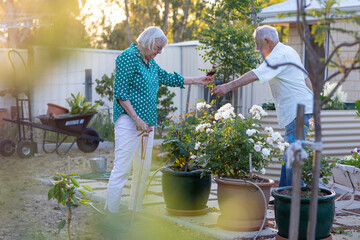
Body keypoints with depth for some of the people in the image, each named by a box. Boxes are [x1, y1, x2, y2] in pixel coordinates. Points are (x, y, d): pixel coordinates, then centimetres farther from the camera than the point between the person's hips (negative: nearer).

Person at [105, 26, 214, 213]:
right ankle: (111, 213, -7)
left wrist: (198, 80, 35)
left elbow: (168, 78, 32)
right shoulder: (128, 57, -8)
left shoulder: (150, 63, 18)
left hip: (147, 124, 9)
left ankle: (135, 211, 16)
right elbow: (120, 92, -13)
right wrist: (137, 119, -18)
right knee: (122, 169, -10)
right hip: (128, 122, -9)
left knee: (143, 170, 8)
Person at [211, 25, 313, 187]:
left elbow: (255, 75, -25)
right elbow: (306, 77, 23)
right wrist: (312, 100, 26)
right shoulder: (287, 51, 19)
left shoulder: (279, 56, -14)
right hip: (300, 108, 11)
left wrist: (228, 86, -27)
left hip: (298, 111, -11)